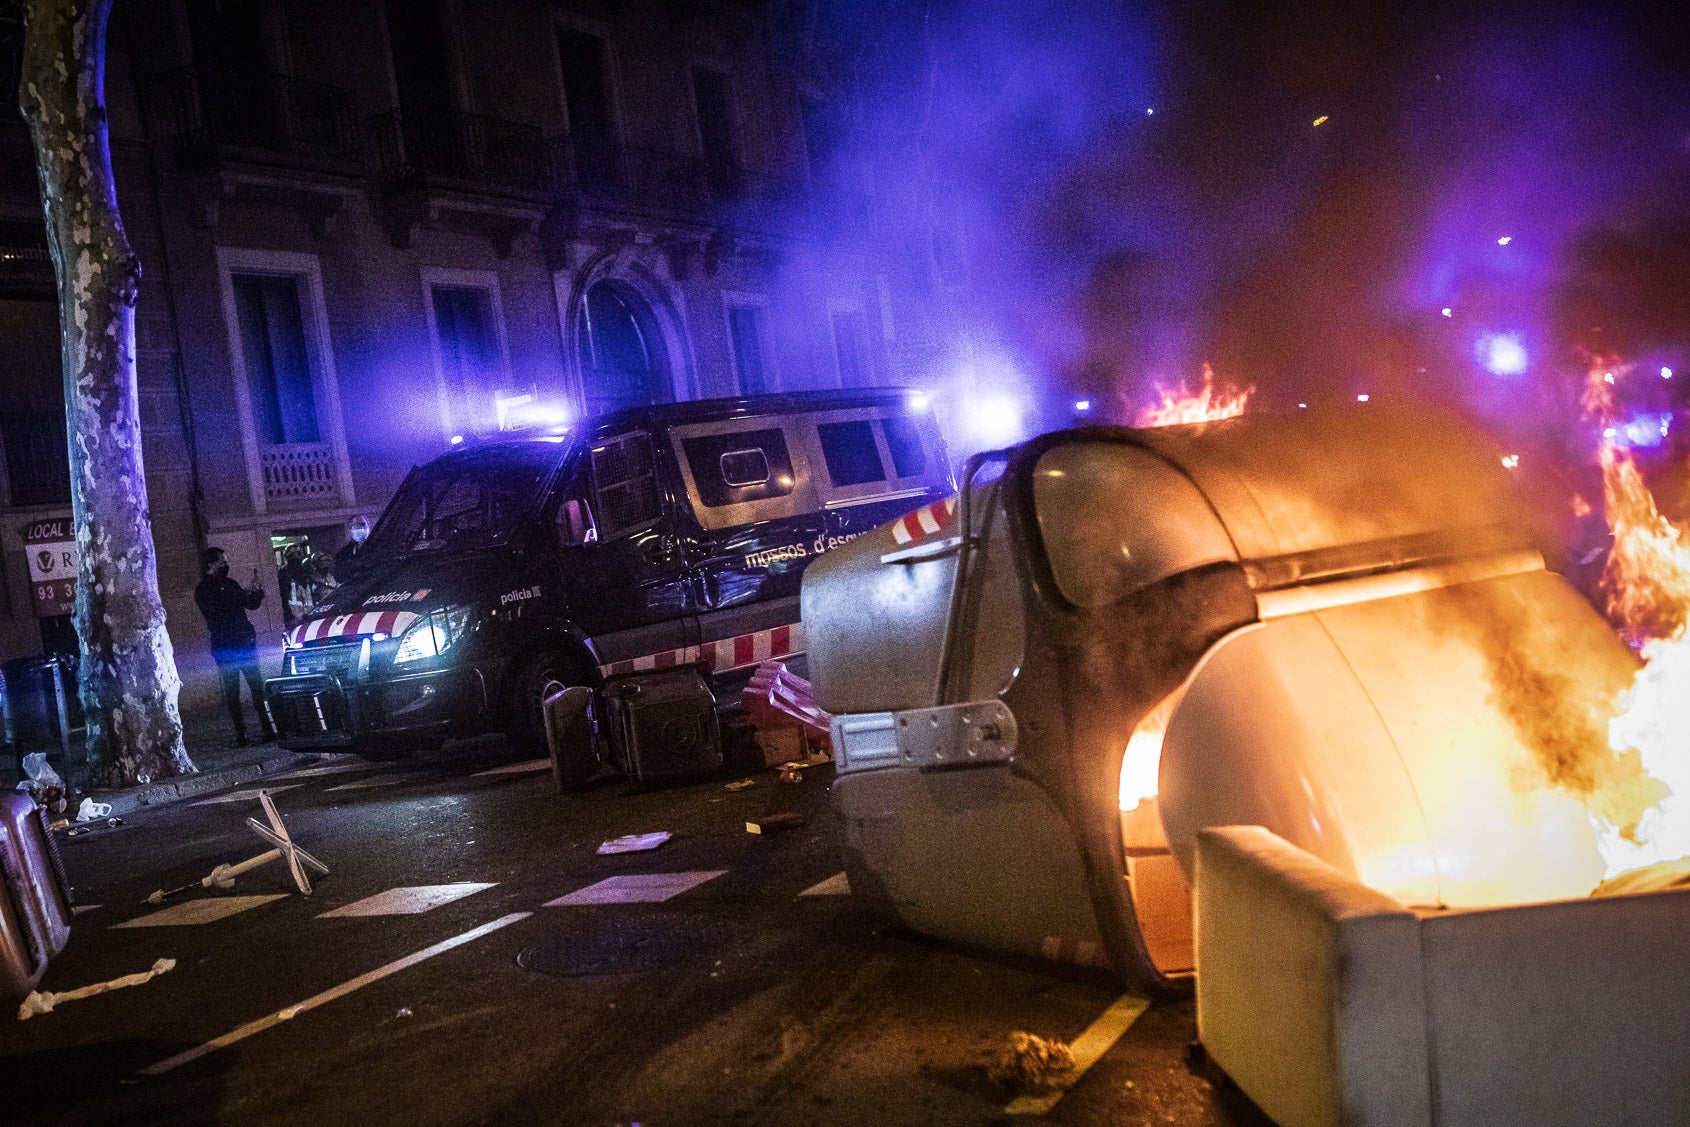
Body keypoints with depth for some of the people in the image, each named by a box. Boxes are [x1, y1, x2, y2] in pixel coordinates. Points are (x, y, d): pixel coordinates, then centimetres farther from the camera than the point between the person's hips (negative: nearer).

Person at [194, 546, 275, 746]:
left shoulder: (230, 584, 14)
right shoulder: (204, 590, -4)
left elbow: (252, 604, 16)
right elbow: (218, 609, -19)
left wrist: (256, 589, -3)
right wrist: (244, 593, -19)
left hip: (244, 642, 5)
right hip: (224, 646, -5)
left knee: (257, 685, 2)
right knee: (232, 691, -1)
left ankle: (268, 727, 5)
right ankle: (240, 734, 2)